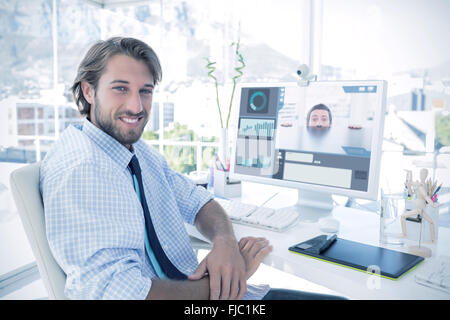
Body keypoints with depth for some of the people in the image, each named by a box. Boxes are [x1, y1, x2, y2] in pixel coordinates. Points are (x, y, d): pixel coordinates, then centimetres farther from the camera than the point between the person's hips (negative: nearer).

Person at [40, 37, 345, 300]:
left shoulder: (141, 151, 7)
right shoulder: (77, 170, -21)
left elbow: (198, 201, 10)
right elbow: (116, 291, -27)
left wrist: (225, 241, -13)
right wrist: (227, 281, -18)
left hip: (198, 284, 8)